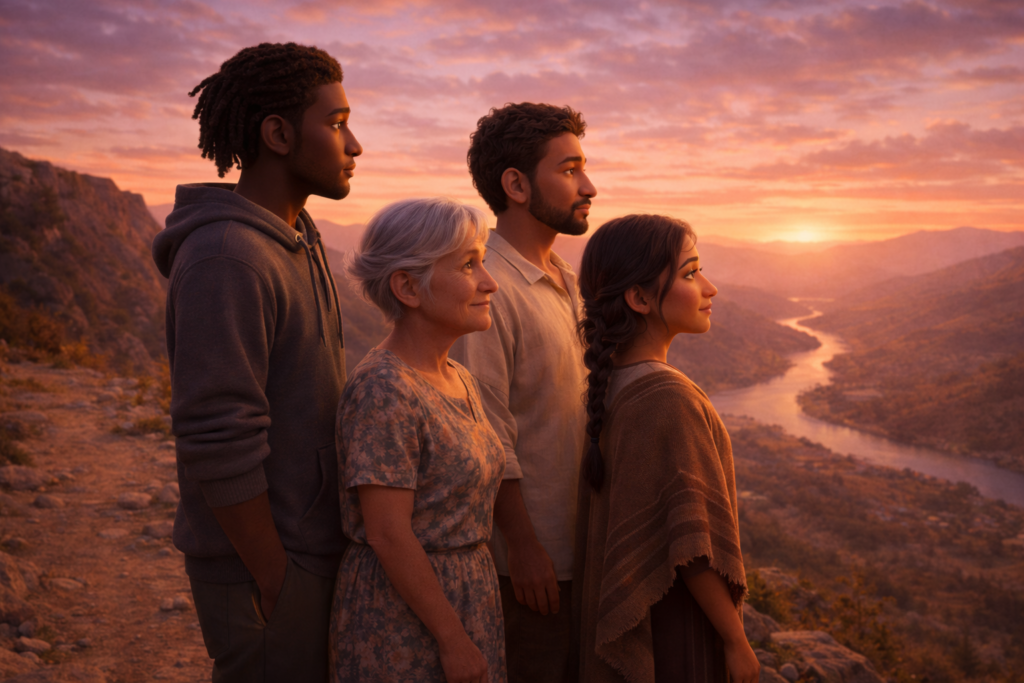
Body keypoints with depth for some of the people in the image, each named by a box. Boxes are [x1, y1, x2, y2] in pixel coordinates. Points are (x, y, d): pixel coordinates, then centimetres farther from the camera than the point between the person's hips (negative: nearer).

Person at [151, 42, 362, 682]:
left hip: (311, 539, 9)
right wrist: (275, 583, -18)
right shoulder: (225, 259, -24)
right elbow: (218, 445, -26)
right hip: (262, 561, -9)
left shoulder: (298, 242, 7)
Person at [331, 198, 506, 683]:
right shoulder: (382, 392, -21)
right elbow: (389, 536, -21)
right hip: (401, 620, -8)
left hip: (463, 601, 8)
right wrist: (453, 639, -17)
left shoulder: (460, 382, 5)